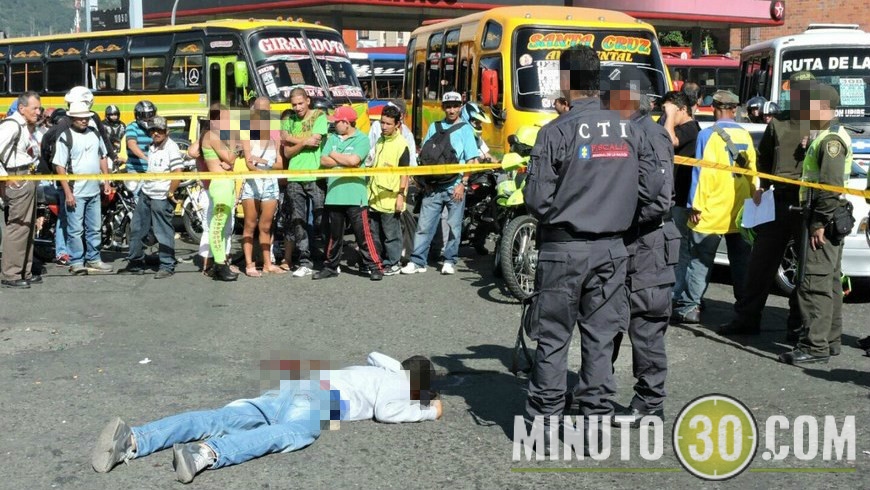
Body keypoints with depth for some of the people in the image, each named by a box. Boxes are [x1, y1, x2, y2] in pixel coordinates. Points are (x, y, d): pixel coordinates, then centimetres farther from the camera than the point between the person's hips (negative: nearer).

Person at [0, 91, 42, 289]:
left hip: (29, 180, 11)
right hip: (17, 179, -11)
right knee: (17, 226, -9)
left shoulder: (27, 126, 16)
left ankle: (25, 272, 22)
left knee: (28, 226, 14)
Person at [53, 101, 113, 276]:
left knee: (95, 228, 14)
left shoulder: (95, 133, 7)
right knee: (75, 230, -1)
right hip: (75, 193, -6)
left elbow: (102, 157, 18)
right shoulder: (66, 137, -10)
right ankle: (76, 262, 7)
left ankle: (93, 260, 25)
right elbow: (59, 166, -12)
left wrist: (106, 181, 11)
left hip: (94, 191, 6)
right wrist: (68, 193, -15)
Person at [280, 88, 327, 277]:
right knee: (298, 222, 1)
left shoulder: (319, 116, 3)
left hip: (315, 176, -4)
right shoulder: (289, 121, 15)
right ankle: (305, 263, 5)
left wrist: (291, 138, -2)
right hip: (295, 178, 4)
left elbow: (314, 141, -11)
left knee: (321, 220, -4)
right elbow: (287, 153, 8)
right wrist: (304, 142, -6)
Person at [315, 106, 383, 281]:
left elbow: (353, 160, -17)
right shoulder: (332, 139, 14)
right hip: (334, 194, 6)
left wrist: (334, 155, -2)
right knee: (334, 234, 14)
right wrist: (345, 161, -8)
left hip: (355, 196, -5)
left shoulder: (362, 139, -3)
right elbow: (324, 161, 5)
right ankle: (331, 266, 23)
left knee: (363, 233, -6)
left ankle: (375, 266, -1)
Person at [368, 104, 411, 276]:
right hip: (375, 197, 7)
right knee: (375, 233, 14)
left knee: (391, 234, 2)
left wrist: (401, 195, -17)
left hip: (390, 199, -7)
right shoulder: (379, 141, 12)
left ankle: (393, 263, 12)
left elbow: (404, 172, -12)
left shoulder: (401, 144, -11)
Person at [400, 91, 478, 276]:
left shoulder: (465, 129, 3)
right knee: (424, 224, -1)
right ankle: (417, 261, 1)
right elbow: (423, 154, 14)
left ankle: (449, 261, 14)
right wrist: (426, 180, 4)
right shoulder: (434, 127, 12)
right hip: (433, 186, 2)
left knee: (454, 226, 4)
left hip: (455, 187, -2)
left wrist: (462, 184, -10)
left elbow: (471, 160, -2)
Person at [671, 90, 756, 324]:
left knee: (700, 260, -1)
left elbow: (702, 172, -13)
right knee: (741, 260, 11)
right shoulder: (745, 135, 8)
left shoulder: (708, 135, -10)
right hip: (741, 212, 5)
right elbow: (752, 170, 13)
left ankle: (689, 307, -2)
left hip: (713, 211, -5)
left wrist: (696, 205, -11)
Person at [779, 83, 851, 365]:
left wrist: (820, 222, -22)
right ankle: (830, 341, 22)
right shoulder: (825, 136, 18)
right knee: (829, 281, 15)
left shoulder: (831, 139, -15)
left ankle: (815, 346, -11)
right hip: (825, 221, 11)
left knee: (815, 283, -12)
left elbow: (831, 185, -23)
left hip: (825, 223, -11)